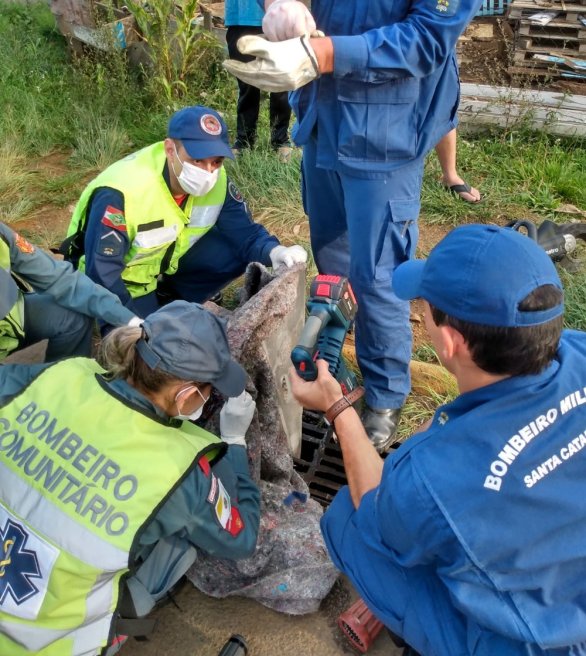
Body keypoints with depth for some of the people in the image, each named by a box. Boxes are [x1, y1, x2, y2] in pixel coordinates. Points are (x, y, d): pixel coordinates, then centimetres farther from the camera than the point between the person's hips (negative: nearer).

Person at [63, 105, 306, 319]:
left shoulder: (216, 181, -18)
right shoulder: (121, 193, -35)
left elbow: (244, 232, -13)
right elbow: (102, 275, -32)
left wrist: (273, 251, -36)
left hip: (168, 261, 5)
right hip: (123, 279, -5)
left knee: (237, 252, -14)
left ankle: (168, 300, 3)